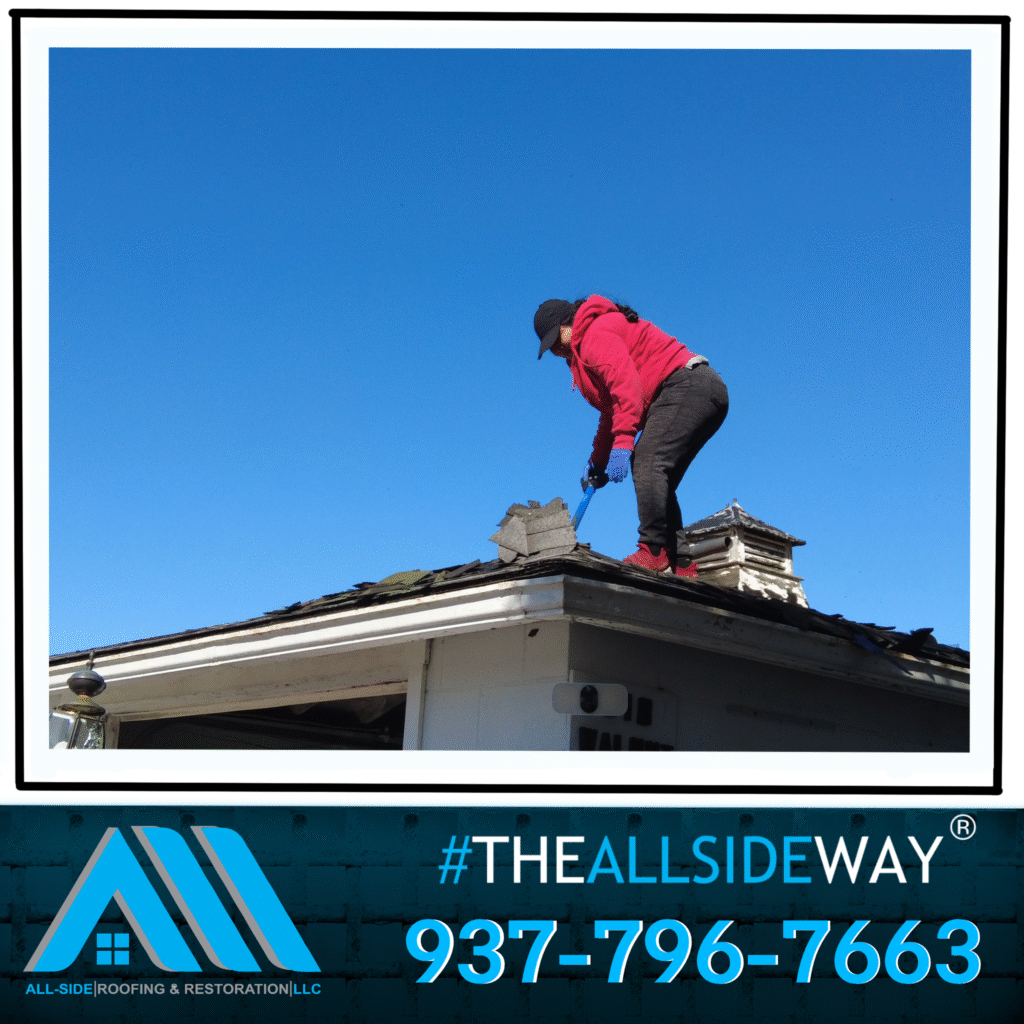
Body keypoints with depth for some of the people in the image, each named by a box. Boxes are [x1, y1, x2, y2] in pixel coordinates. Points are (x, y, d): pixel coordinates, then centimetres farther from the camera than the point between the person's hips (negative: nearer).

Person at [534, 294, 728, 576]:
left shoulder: (596, 335, -5)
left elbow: (626, 386, -22)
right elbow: (612, 411, 38)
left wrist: (623, 443, -29)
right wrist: (598, 460, 38)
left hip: (686, 387, -11)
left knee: (647, 463, -23)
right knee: (657, 479, 8)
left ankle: (653, 550, -29)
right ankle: (681, 564, 0)